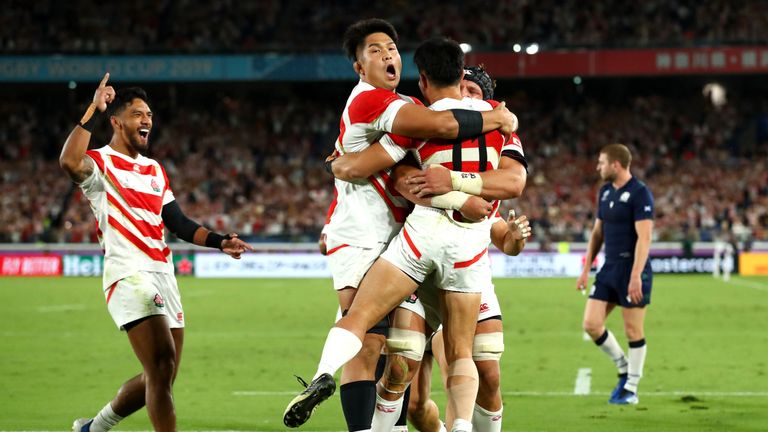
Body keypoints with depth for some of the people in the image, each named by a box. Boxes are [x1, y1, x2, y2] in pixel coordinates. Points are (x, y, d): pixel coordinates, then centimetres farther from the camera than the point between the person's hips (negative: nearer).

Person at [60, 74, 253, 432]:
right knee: (162, 367, -21)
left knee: (160, 377, 9)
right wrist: (93, 111, -23)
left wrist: (220, 241, 9)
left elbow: (178, 223, 23)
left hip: (163, 275, 8)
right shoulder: (101, 163, 0)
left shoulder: (155, 171, 23)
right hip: (128, 276, -8)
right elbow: (69, 162, -24)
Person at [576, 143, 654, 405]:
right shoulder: (605, 192, 12)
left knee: (633, 331, 0)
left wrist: (635, 276, -25)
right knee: (591, 325, 1)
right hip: (609, 270, 8)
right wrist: (586, 270, 16)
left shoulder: (640, 193, -13)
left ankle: (631, 389, 10)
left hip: (632, 271, -8)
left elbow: (644, 237, -18)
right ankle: (624, 370, 19)